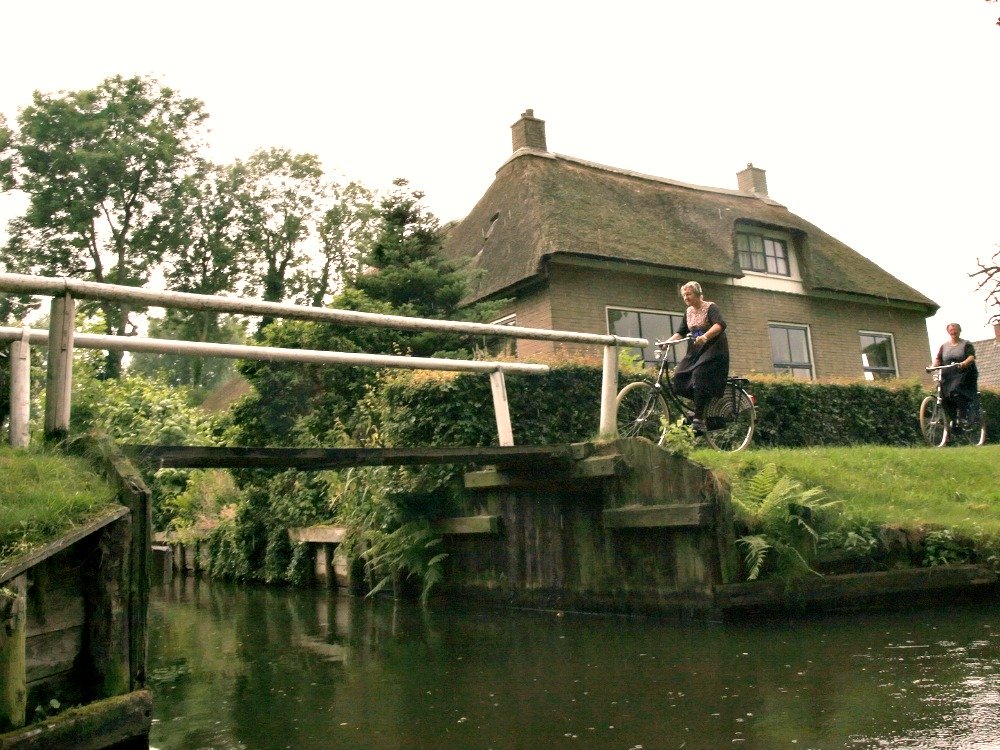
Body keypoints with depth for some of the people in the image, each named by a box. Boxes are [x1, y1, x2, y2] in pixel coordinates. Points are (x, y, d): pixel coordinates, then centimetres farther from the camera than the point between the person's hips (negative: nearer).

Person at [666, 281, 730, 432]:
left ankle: (699, 419, -21)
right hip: (696, 351, 7)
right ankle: (701, 405, 7)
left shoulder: (710, 307, -9)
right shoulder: (688, 312, 12)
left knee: (699, 378, -24)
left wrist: (705, 336, -44)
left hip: (713, 349, -7)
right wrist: (668, 341, -5)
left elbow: (720, 324, -27)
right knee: (679, 377, -10)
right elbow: (681, 332, 14)